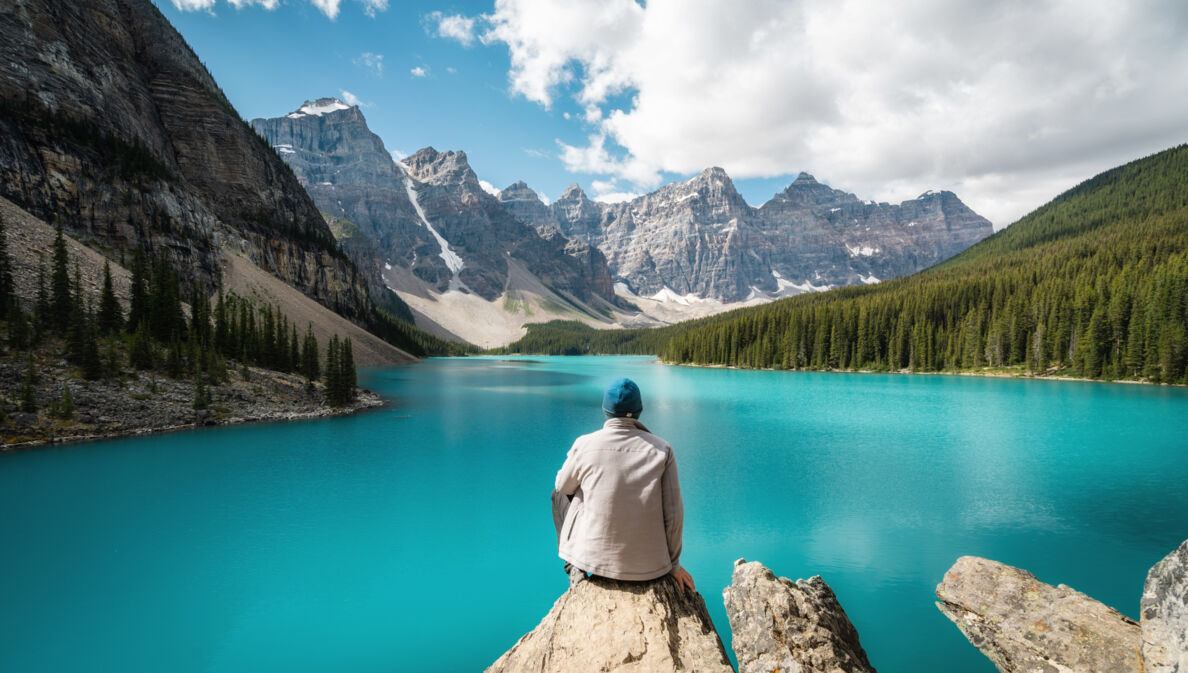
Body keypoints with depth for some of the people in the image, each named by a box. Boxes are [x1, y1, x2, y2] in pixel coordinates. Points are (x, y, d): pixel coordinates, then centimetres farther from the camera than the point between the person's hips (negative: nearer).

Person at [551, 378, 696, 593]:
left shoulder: (585, 445, -11)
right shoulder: (662, 449, -9)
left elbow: (564, 486, 9)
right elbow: (673, 516, -7)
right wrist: (673, 565, 8)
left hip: (594, 556, -1)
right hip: (648, 566, 2)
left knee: (560, 494, 25)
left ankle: (575, 568, 16)